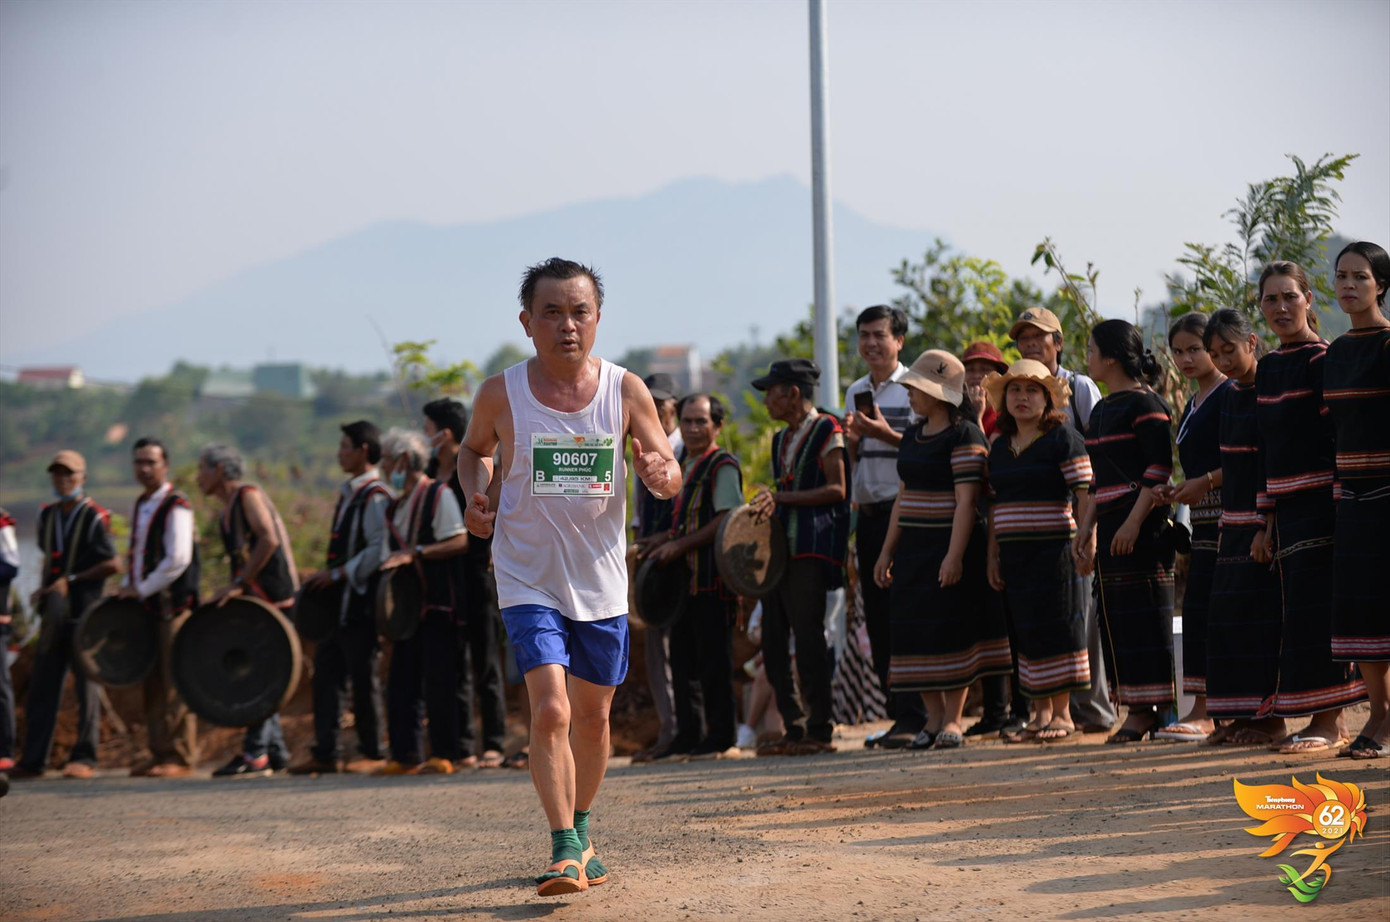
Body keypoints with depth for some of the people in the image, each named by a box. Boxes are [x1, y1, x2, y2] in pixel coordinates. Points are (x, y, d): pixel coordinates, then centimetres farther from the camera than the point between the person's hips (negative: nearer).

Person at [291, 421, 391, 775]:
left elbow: (379, 549, -19)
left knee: (363, 677, -3)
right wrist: (324, 577, 12)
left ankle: (372, 752, 5)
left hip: (362, 602, -9)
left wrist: (338, 574, -18)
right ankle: (324, 752, 11)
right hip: (337, 603, 9)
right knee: (326, 672, 7)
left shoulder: (375, 496, -12)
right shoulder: (348, 493, 17)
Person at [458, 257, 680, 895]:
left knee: (592, 715, 15)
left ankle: (580, 833, 36)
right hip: (529, 580, -2)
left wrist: (662, 473, -24)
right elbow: (474, 449, 12)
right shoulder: (500, 395, -8)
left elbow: (670, 476, -1)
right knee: (550, 710, -18)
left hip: (602, 580, 3)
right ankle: (564, 849, -13)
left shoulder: (626, 391, -6)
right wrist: (475, 497, -7)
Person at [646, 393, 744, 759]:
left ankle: (722, 739, 1)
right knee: (683, 659, 11)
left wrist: (680, 546, -17)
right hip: (685, 577, 9)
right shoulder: (684, 465, 17)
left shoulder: (722, 466, -9)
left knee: (714, 660, -5)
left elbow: (726, 520, -17)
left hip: (713, 577, -9)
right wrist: (665, 543, 12)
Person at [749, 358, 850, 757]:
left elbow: (836, 490, -11)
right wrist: (767, 504, 5)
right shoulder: (781, 439, 21)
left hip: (812, 548, -9)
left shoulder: (826, 430, -4)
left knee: (808, 635, -10)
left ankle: (820, 728, -5)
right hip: (779, 545, 9)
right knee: (774, 638, 5)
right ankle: (794, 728, 10)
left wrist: (782, 498, -16)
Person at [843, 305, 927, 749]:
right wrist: (852, 440, 0)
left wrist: (887, 435, -20)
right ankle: (898, 713, 13)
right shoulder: (855, 392, 16)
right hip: (867, 512, 7)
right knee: (876, 616, 7)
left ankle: (913, 716, -7)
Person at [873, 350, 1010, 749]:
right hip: (913, 548, 8)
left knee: (952, 630, -4)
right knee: (917, 630, 5)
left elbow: (966, 500, -16)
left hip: (951, 544, -8)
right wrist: (887, 551, 13)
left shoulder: (964, 435, -11)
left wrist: (955, 555, -23)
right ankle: (933, 717, 11)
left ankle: (953, 719, 2)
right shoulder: (912, 435, 14)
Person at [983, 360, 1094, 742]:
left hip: (1053, 548, -6)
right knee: (1026, 631, 7)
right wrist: (993, 556, 13)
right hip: (1014, 551, 6)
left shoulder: (1063, 437, -4)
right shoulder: (1000, 446, 15)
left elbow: (1084, 494, -10)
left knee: (1056, 626, -4)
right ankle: (1041, 713, 13)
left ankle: (1062, 714, 2)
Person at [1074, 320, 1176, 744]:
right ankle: (1137, 710, 12)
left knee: (1143, 612, -6)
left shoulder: (1145, 403, -10)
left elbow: (1159, 469, -16)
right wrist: (1087, 526, 18)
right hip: (1110, 523, 9)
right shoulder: (1102, 410, 18)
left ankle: (1148, 709, -3)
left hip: (1141, 523, -9)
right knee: (1117, 614, 8)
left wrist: (1134, 521, -22)